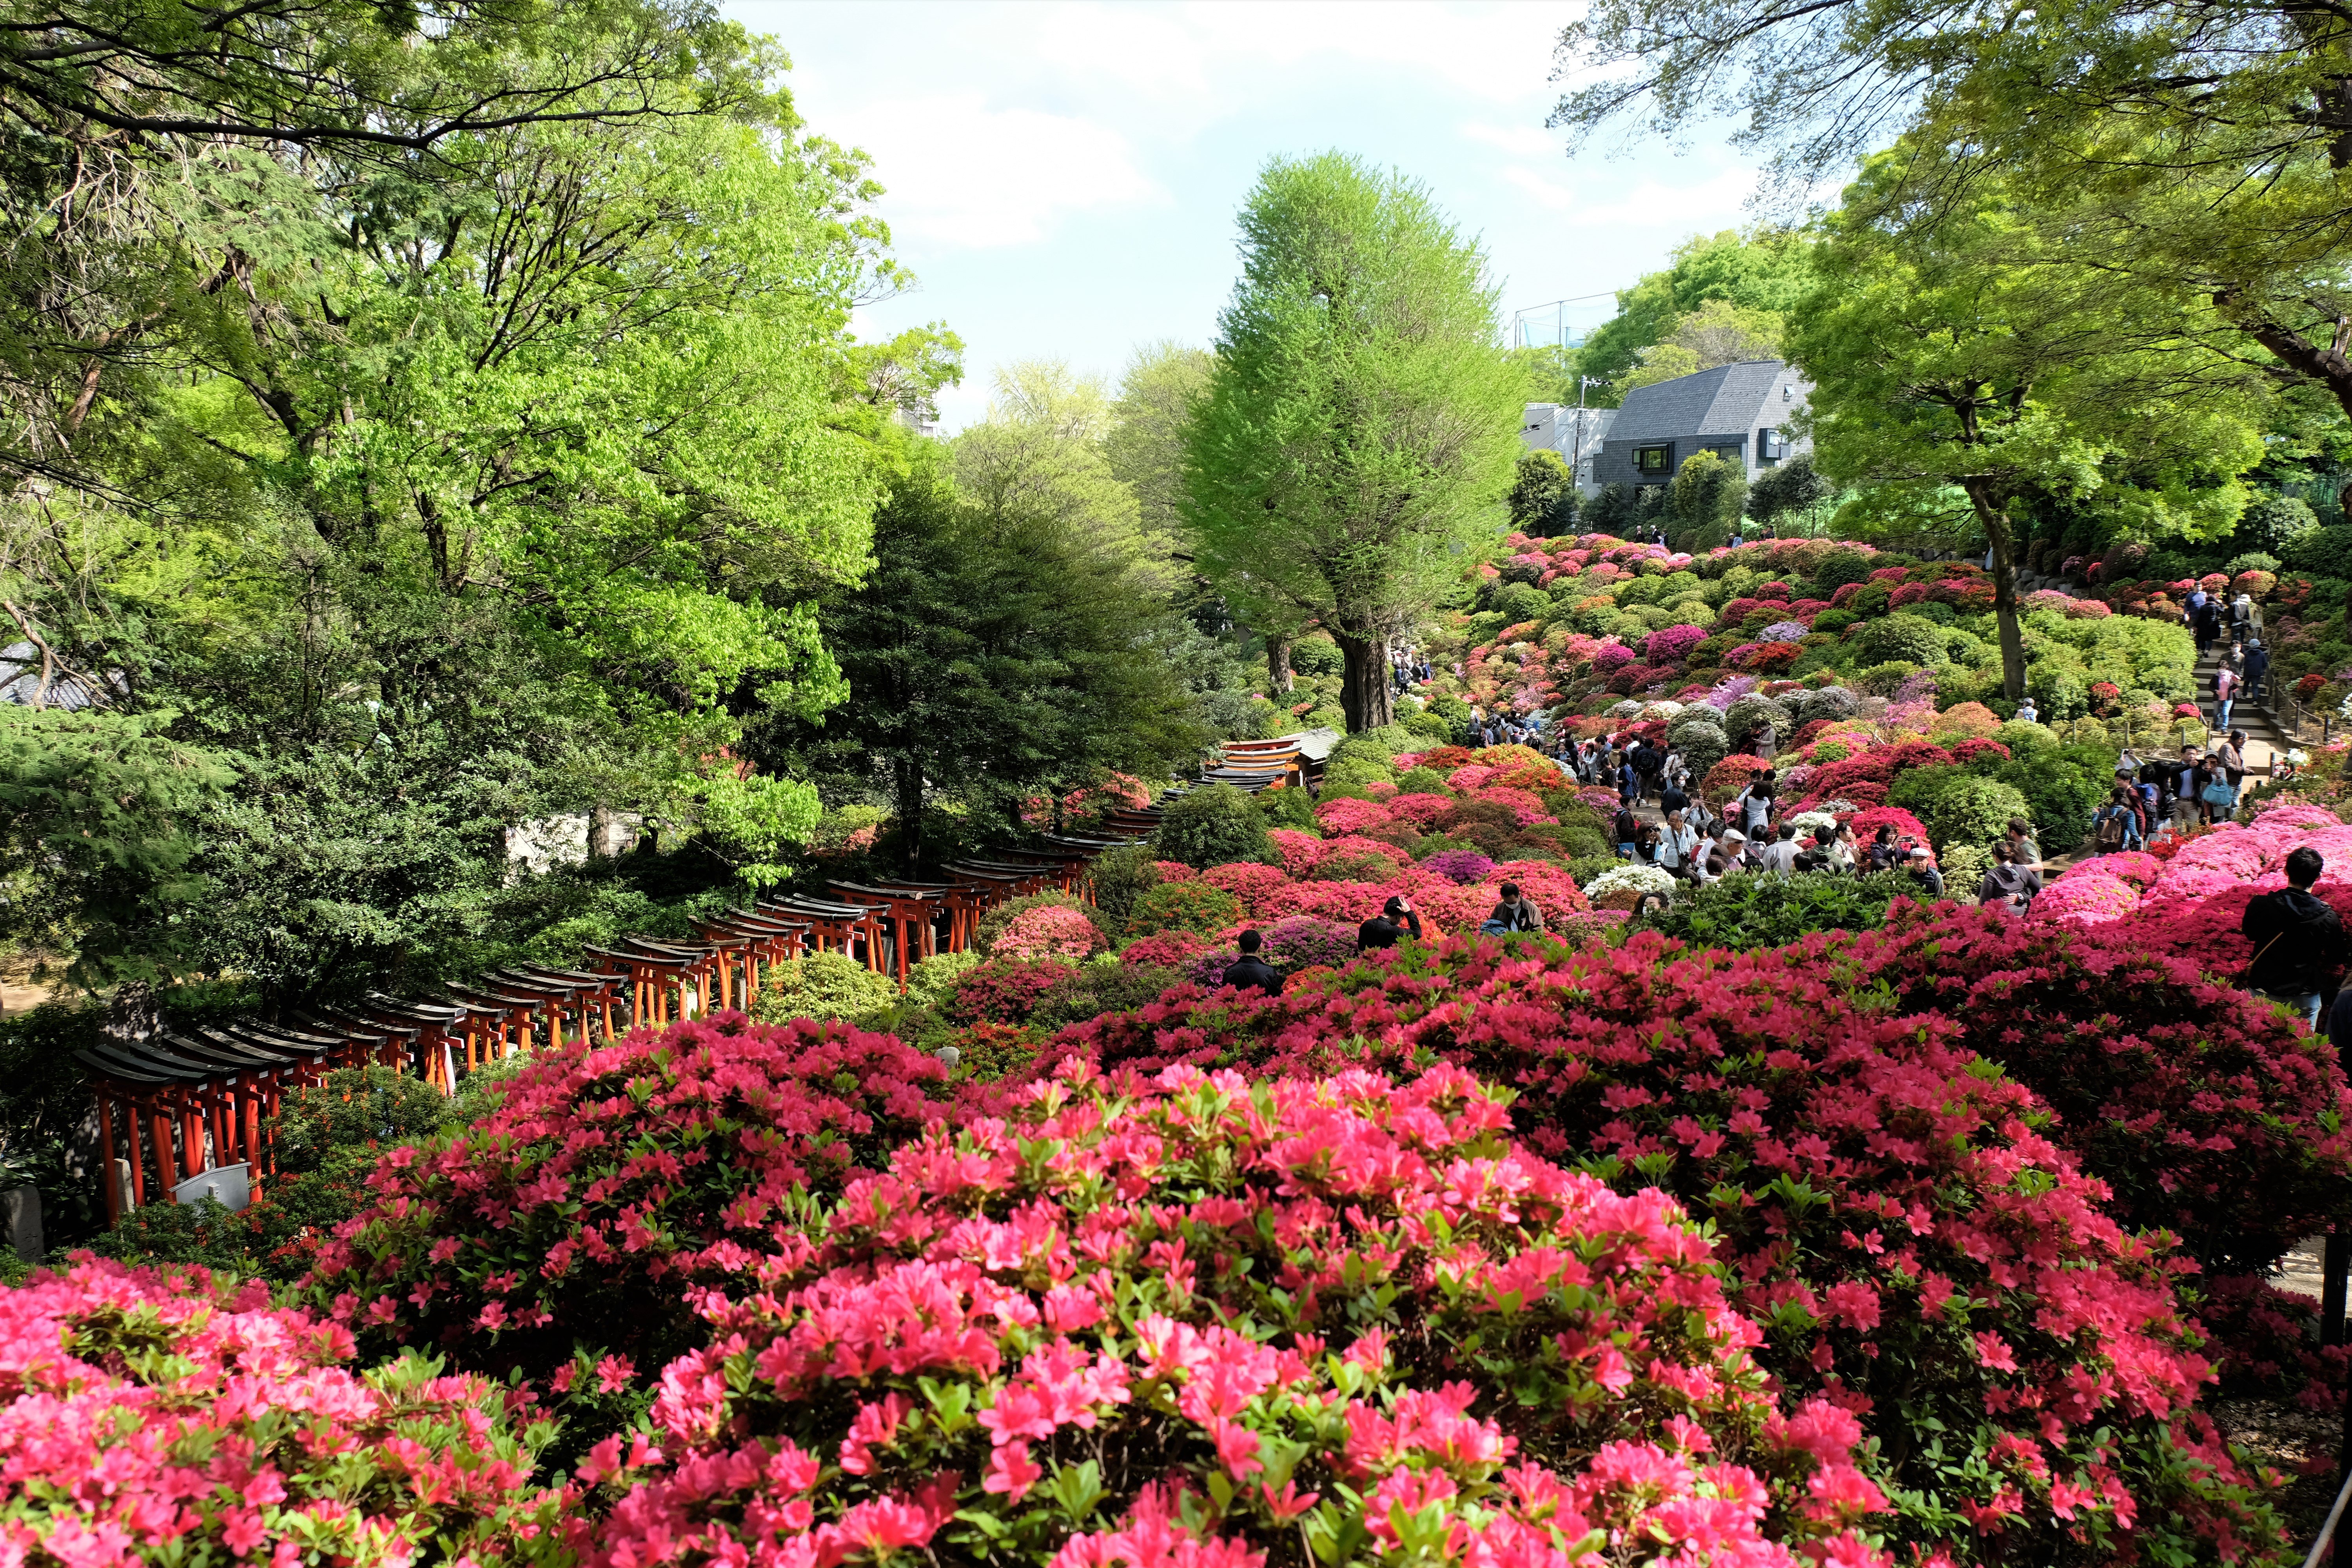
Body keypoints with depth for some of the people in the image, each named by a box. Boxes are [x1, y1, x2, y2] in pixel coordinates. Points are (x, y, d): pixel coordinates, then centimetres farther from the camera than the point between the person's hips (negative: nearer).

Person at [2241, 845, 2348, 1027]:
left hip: (2263, 990, 1)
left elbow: (2249, 934, 6)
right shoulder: (2328, 918, -15)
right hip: (2304, 996, 0)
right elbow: (2338, 959, 0)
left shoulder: (2260, 905, -15)